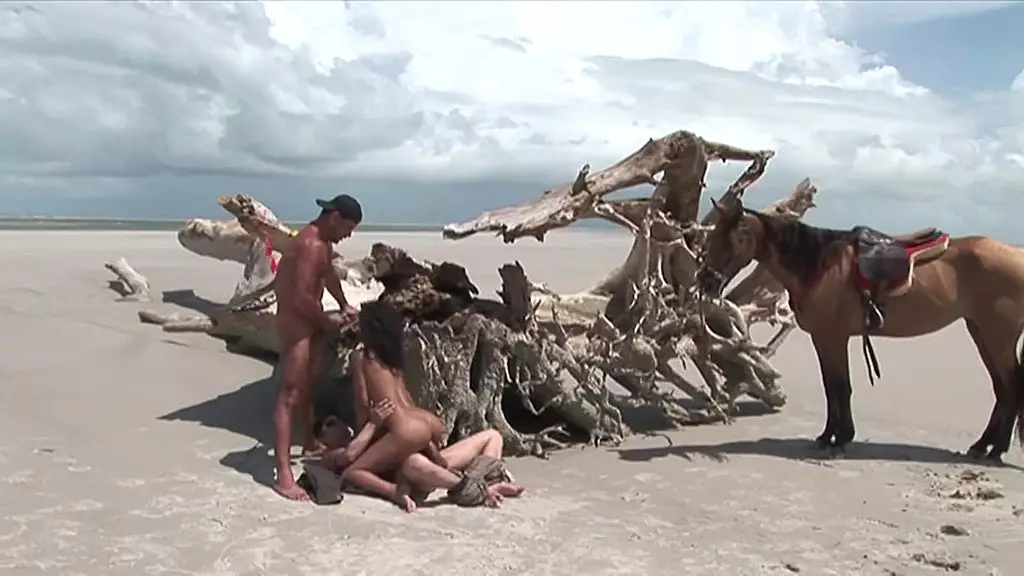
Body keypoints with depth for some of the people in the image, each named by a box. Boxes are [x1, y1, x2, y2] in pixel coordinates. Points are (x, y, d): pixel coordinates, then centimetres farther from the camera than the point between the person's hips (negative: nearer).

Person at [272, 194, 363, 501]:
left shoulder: (324, 242, 9)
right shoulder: (310, 244, -23)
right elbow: (301, 298, -28)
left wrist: (344, 305, 24)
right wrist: (327, 321, -13)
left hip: (312, 321, 10)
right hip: (296, 322, -10)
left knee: (308, 387, 24)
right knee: (290, 394, -12)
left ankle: (310, 443, 43)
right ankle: (283, 475, -13)